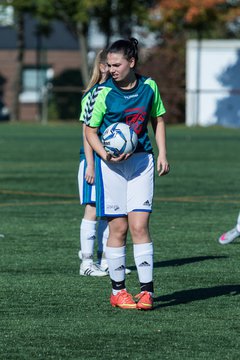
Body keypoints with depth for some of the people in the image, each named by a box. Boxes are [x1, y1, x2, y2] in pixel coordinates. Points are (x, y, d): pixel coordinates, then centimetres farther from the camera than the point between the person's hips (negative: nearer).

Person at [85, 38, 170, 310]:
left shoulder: (148, 86, 1)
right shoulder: (103, 93, -8)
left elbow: (158, 119, 16)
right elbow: (90, 131, -1)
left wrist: (162, 154, 9)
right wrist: (105, 156, -18)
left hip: (141, 160, 2)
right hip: (111, 163, -2)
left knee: (139, 225, -6)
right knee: (118, 227, -1)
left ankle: (146, 290, -4)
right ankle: (118, 290, 10)